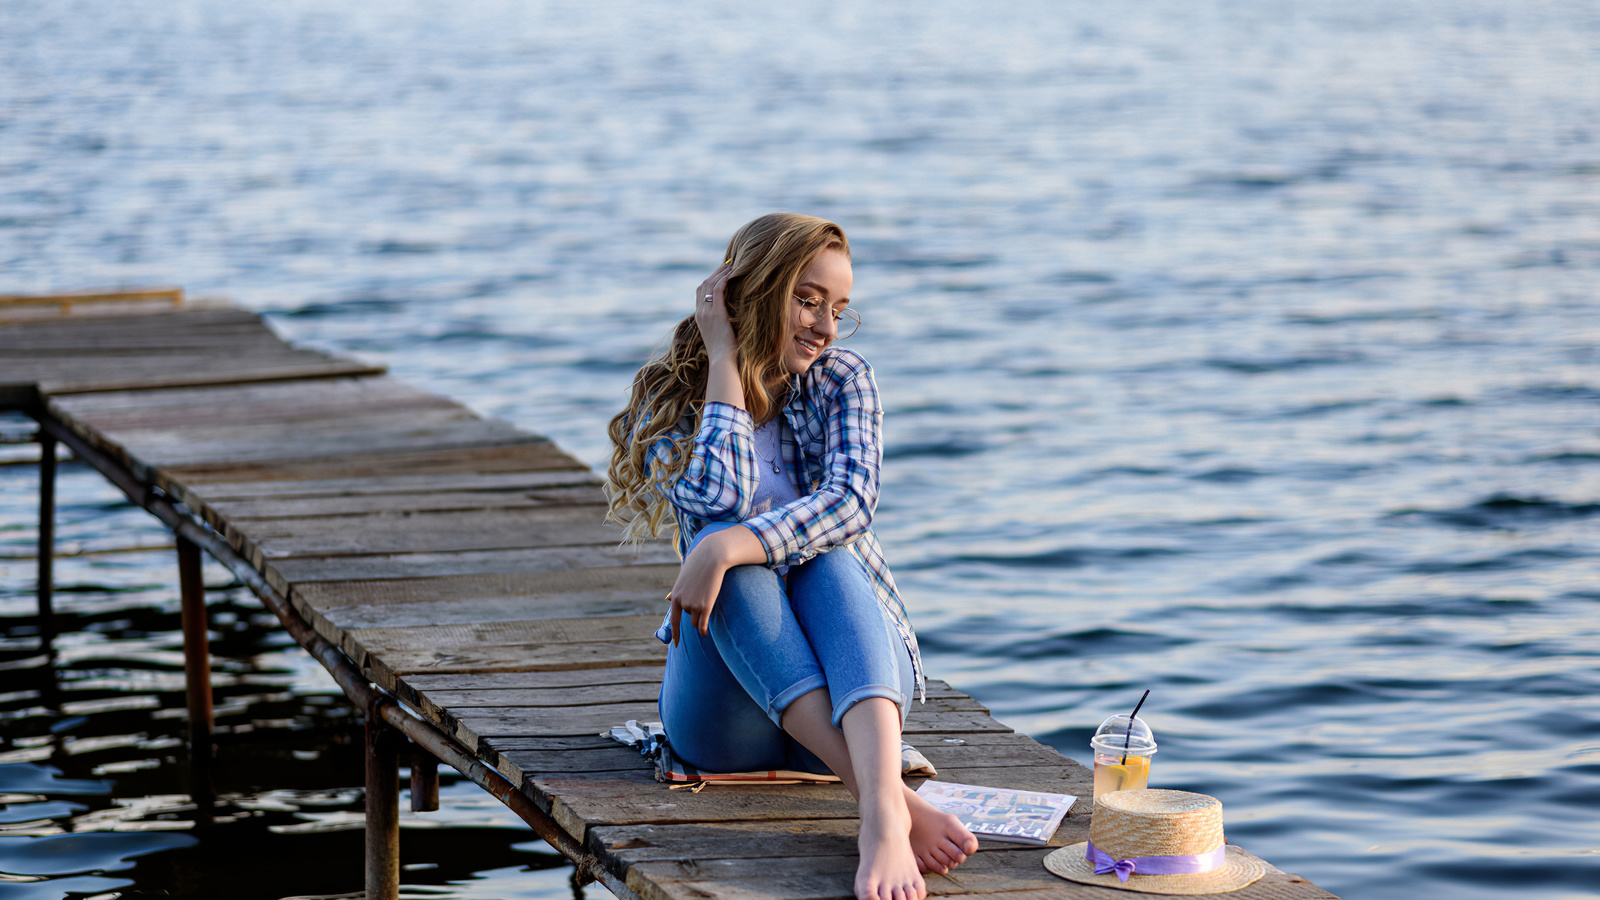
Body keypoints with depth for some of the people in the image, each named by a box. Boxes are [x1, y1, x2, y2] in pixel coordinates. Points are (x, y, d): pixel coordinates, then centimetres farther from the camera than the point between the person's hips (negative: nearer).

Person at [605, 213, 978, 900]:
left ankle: (884, 811, -56)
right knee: (722, 539, -29)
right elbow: (721, 497, -17)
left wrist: (729, 549, -31)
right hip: (727, 714, 0)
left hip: (850, 686, 0)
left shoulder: (843, 382, 5)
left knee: (825, 548, -29)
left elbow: (851, 500, -15)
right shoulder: (667, 404, 4)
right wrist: (724, 359, -9)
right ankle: (890, 797, -49)